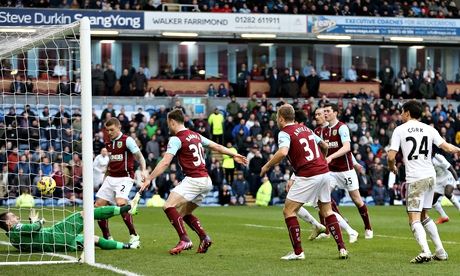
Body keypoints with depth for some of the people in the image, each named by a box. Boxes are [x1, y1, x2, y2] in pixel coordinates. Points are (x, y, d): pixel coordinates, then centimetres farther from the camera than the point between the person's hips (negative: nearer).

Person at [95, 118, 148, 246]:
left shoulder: (127, 140, -7)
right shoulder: (108, 144, 14)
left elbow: (139, 156, -12)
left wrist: (143, 170, -28)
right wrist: (105, 177, 27)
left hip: (124, 178, -8)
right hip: (111, 178, 8)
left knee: (121, 203, -28)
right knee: (98, 206, -1)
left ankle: (134, 235, -17)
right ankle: (107, 237, 11)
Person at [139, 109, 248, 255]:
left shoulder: (176, 139, -9)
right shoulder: (196, 135, 15)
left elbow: (165, 162, -18)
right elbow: (217, 146, 22)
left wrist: (149, 179, -18)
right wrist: (234, 155, 34)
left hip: (193, 180, -9)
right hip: (206, 181, 9)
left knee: (169, 206, -14)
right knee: (184, 213, 19)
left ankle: (184, 240, -24)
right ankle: (204, 238, 8)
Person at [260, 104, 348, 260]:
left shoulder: (285, 133, -5)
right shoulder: (305, 128, 17)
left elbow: (282, 152, -25)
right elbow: (324, 146, 27)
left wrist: (267, 166, -12)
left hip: (308, 177, -7)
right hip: (324, 172, 7)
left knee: (289, 211, 2)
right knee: (327, 211, 19)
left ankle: (298, 252, -2)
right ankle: (342, 248, 13)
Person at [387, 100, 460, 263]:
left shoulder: (400, 130, -2)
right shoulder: (429, 129, 8)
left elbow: (391, 156, -6)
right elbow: (446, 147, 2)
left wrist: (392, 167, 15)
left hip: (415, 179, -5)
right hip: (430, 175, 6)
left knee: (414, 218, -7)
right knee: (424, 216, 19)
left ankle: (425, 252, -26)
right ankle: (440, 251, 17)